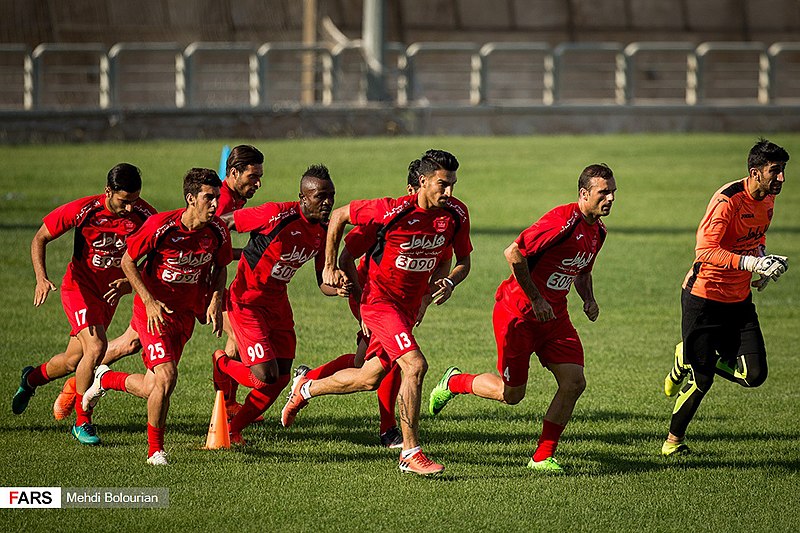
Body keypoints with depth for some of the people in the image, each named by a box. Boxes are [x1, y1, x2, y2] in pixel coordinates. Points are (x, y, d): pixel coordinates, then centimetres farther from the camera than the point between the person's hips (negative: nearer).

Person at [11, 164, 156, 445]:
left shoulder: (144, 215, -16)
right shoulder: (83, 211, -22)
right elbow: (40, 238, -10)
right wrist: (41, 279, -24)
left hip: (111, 292, 4)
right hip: (80, 285, -4)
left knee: (74, 360, 11)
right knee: (96, 346, -24)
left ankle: (31, 378, 44)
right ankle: (82, 423, -9)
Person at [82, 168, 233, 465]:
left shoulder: (217, 231, -7)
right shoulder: (160, 226, -20)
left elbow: (220, 267, 12)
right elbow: (127, 262, -9)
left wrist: (216, 301, -5)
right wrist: (149, 301, -17)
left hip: (185, 313, 5)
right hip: (153, 311, -5)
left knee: (151, 389, 7)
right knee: (166, 377, -20)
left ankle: (106, 379, 40)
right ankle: (155, 450, -1)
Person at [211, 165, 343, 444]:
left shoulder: (324, 231, -2)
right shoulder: (277, 215, -24)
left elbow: (323, 283, 5)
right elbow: (221, 224, -17)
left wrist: (339, 289, -19)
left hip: (277, 302, 7)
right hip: (247, 301, -7)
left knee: (281, 378, 5)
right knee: (265, 376, -13)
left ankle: (234, 429, 26)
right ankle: (222, 365, 20)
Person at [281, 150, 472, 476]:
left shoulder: (456, 213, -6)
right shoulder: (393, 211, -21)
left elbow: (464, 261, 7)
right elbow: (339, 216, -7)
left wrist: (449, 282, -15)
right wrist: (330, 267, -5)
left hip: (409, 307, 7)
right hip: (380, 299, -7)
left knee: (369, 379, 15)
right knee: (415, 365, -22)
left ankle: (306, 388, 42)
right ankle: (411, 453, -16)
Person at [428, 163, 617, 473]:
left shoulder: (598, 231, 7)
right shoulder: (564, 220, -23)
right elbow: (514, 253, -25)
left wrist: (589, 299, 6)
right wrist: (535, 299, -21)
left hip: (554, 315, 8)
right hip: (517, 313, -8)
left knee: (574, 382, -8)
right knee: (511, 394, 0)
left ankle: (543, 457, 4)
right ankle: (454, 383, 29)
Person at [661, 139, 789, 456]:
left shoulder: (768, 199, 3)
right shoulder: (728, 200, -22)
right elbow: (705, 250, -29)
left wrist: (763, 258, 3)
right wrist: (751, 263, -37)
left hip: (739, 299, 7)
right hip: (704, 297, -7)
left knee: (754, 374, -5)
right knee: (702, 379, -3)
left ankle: (690, 359, 21)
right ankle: (674, 439, 20)